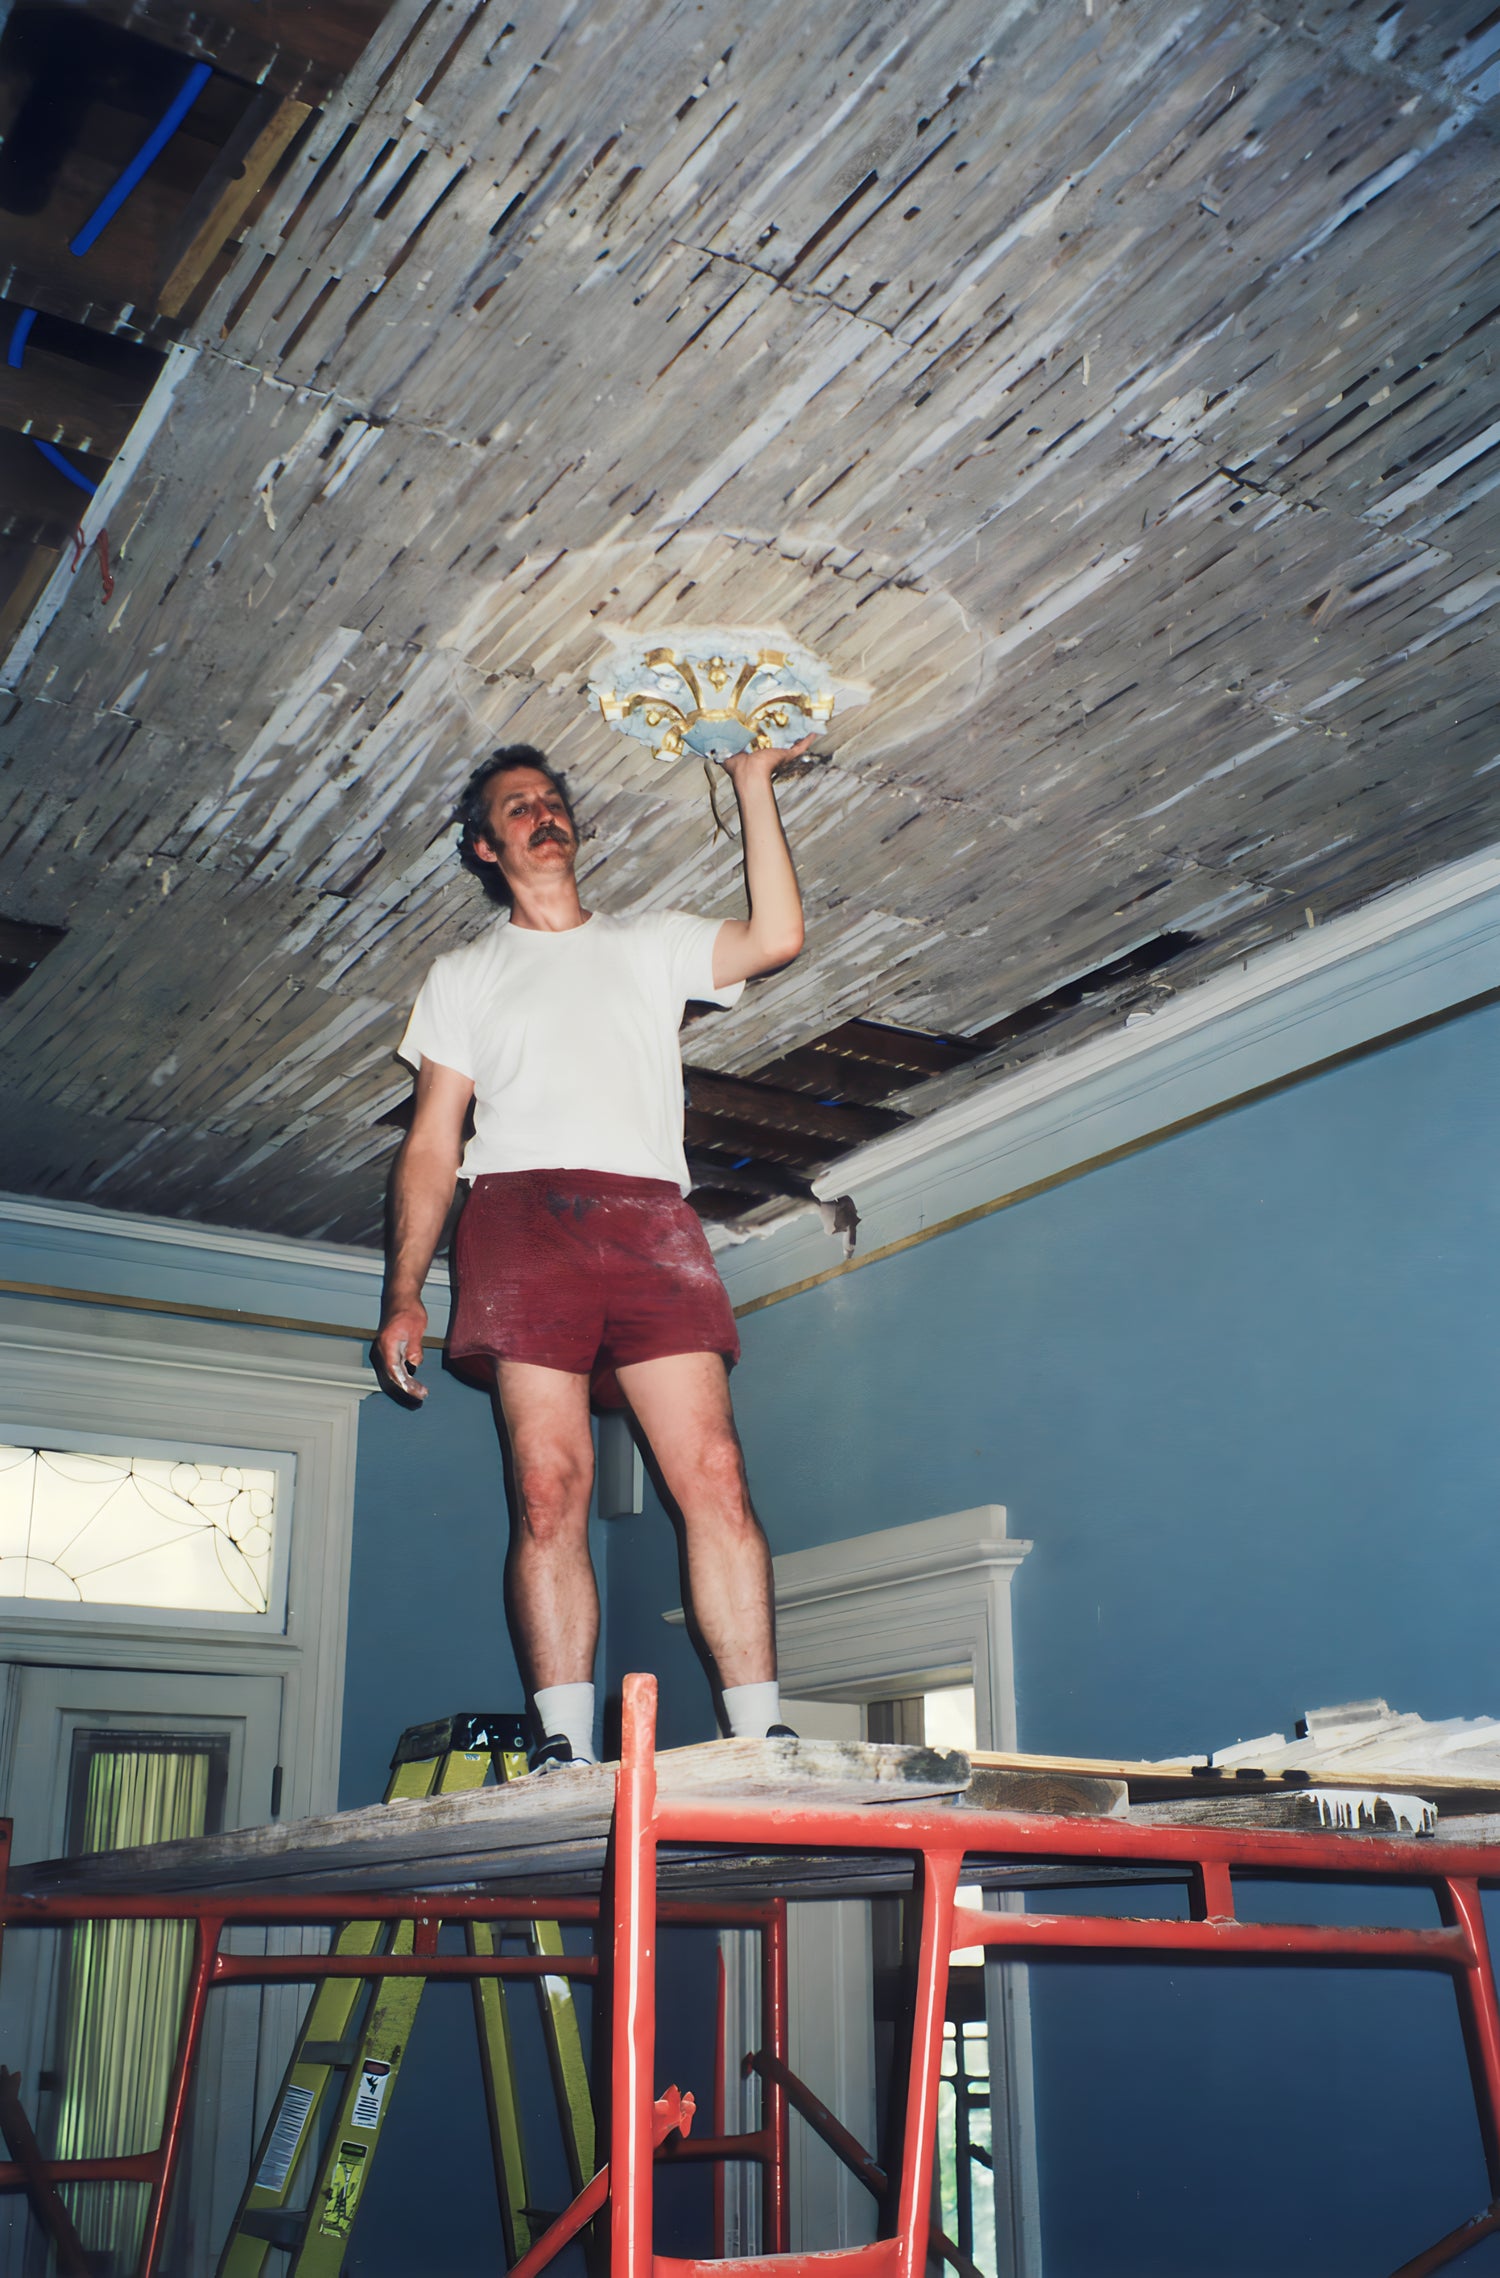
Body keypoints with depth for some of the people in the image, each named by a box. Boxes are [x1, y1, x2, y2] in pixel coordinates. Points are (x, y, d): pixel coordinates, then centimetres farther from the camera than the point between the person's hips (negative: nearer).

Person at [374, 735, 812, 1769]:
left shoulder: (651, 941, 24)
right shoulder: (464, 974, 24)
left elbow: (776, 940, 5)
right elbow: (432, 1143, 17)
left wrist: (754, 782, 7)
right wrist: (404, 1293, 6)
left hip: (648, 1217, 0)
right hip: (521, 1212, 0)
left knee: (713, 1472, -12)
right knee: (549, 1488, -11)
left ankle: (762, 1736, -13)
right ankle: (564, 1750, -11)